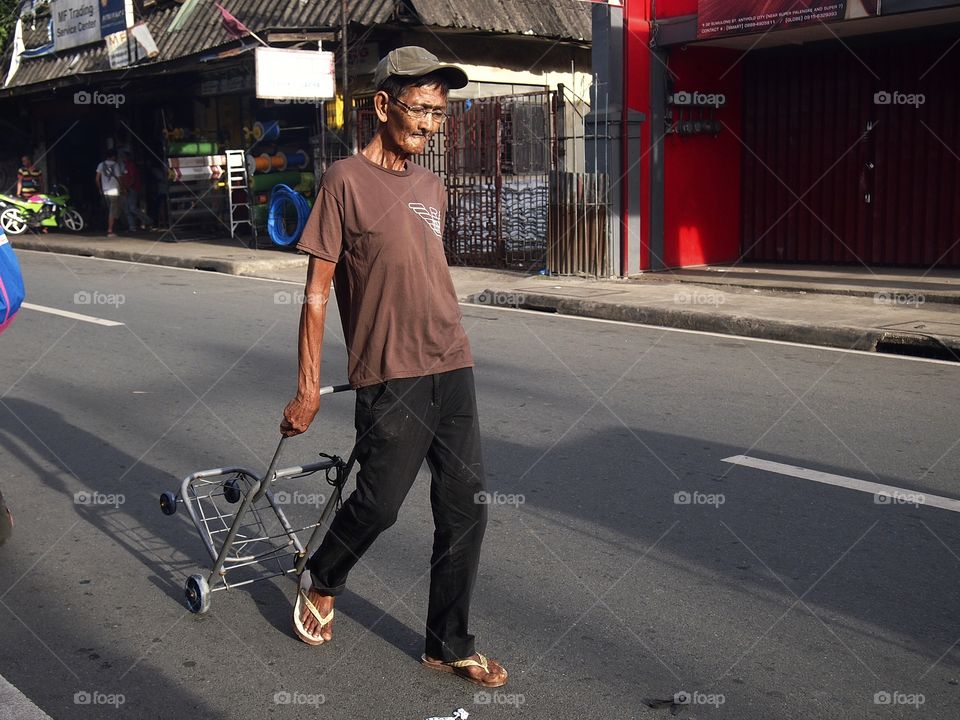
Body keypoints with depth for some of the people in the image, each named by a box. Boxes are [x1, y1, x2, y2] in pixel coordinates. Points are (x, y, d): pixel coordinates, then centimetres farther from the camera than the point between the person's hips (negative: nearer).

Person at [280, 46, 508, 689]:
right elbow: (317, 291, -6)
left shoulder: (432, 186, 13)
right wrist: (308, 388, -7)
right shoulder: (347, 181, -6)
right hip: (391, 377, -6)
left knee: (465, 507, 6)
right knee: (379, 503, 0)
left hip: (453, 369, 6)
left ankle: (450, 646, 20)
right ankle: (321, 583, 33)